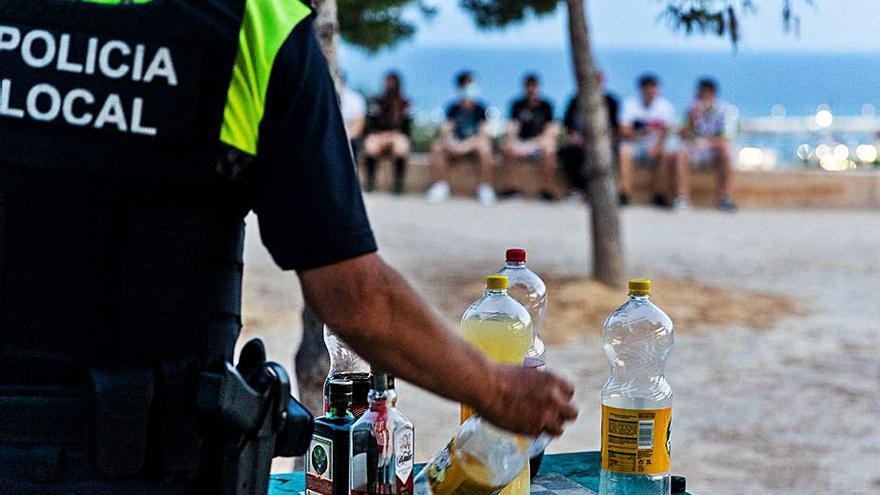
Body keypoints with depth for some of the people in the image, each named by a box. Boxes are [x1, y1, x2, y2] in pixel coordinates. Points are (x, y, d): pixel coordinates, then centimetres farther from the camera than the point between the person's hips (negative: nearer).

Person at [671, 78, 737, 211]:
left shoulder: (723, 109, -6)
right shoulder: (693, 108, 1)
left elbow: (725, 140, -12)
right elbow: (684, 136, -4)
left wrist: (707, 142, -26)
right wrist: (692, 120, -20)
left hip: (715, 149, -2)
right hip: (694, 150, 2)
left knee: (726, 155, -33)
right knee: (680, 154, -28)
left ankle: (725, 199, -28)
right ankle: (681, 198, -27)